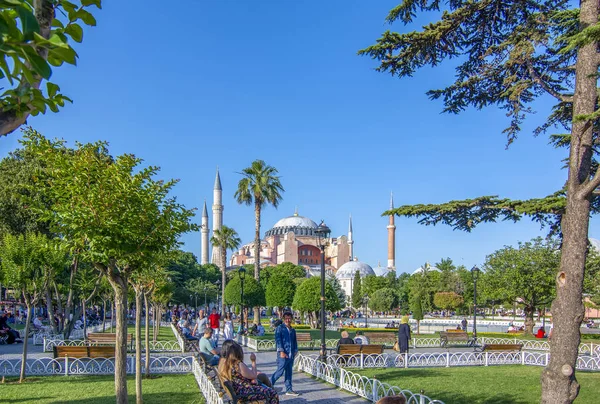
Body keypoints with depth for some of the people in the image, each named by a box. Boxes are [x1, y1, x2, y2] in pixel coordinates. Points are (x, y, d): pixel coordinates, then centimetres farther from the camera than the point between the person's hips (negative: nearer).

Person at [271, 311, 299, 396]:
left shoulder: (292, 330, 16)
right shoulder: (279, 328, -4)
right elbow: (278, 340, -10)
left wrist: (295, 351, 10)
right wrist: (281, 351, -17)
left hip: (291, 355, 6)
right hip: (283, 354, -6)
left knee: (289, 372, 10)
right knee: (280, 371, -7)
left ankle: (289, 390, 17)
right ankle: (269, 385, 7)